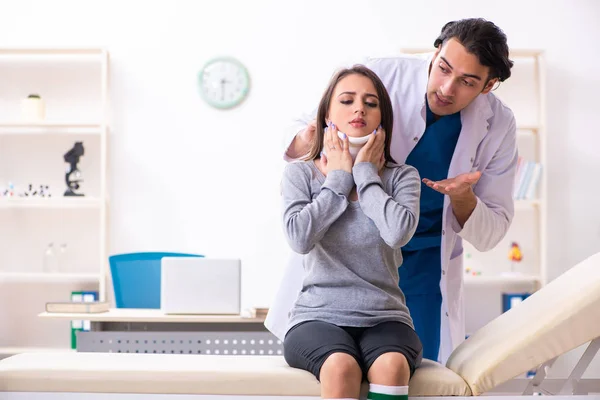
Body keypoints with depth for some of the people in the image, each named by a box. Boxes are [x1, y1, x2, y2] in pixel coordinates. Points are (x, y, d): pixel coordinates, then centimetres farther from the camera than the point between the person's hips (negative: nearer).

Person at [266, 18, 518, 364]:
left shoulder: (498, 126, -9)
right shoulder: (381, 75, -16)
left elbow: (491, 233, -2)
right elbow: (299, 133, -3)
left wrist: (462, 199, -25)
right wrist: (306, 140, -29)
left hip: (424, 264, 2)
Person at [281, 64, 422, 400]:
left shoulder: (401, 176, 8)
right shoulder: (300, 174, 8)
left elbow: (398, 232, -15)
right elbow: (300, 237, -12)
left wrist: (365, 173, -3)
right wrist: (338, 178, -2)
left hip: (384, 317, 1)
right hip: (319, 316, -1)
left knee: (392, 366, -34)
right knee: (341, 366, -35)